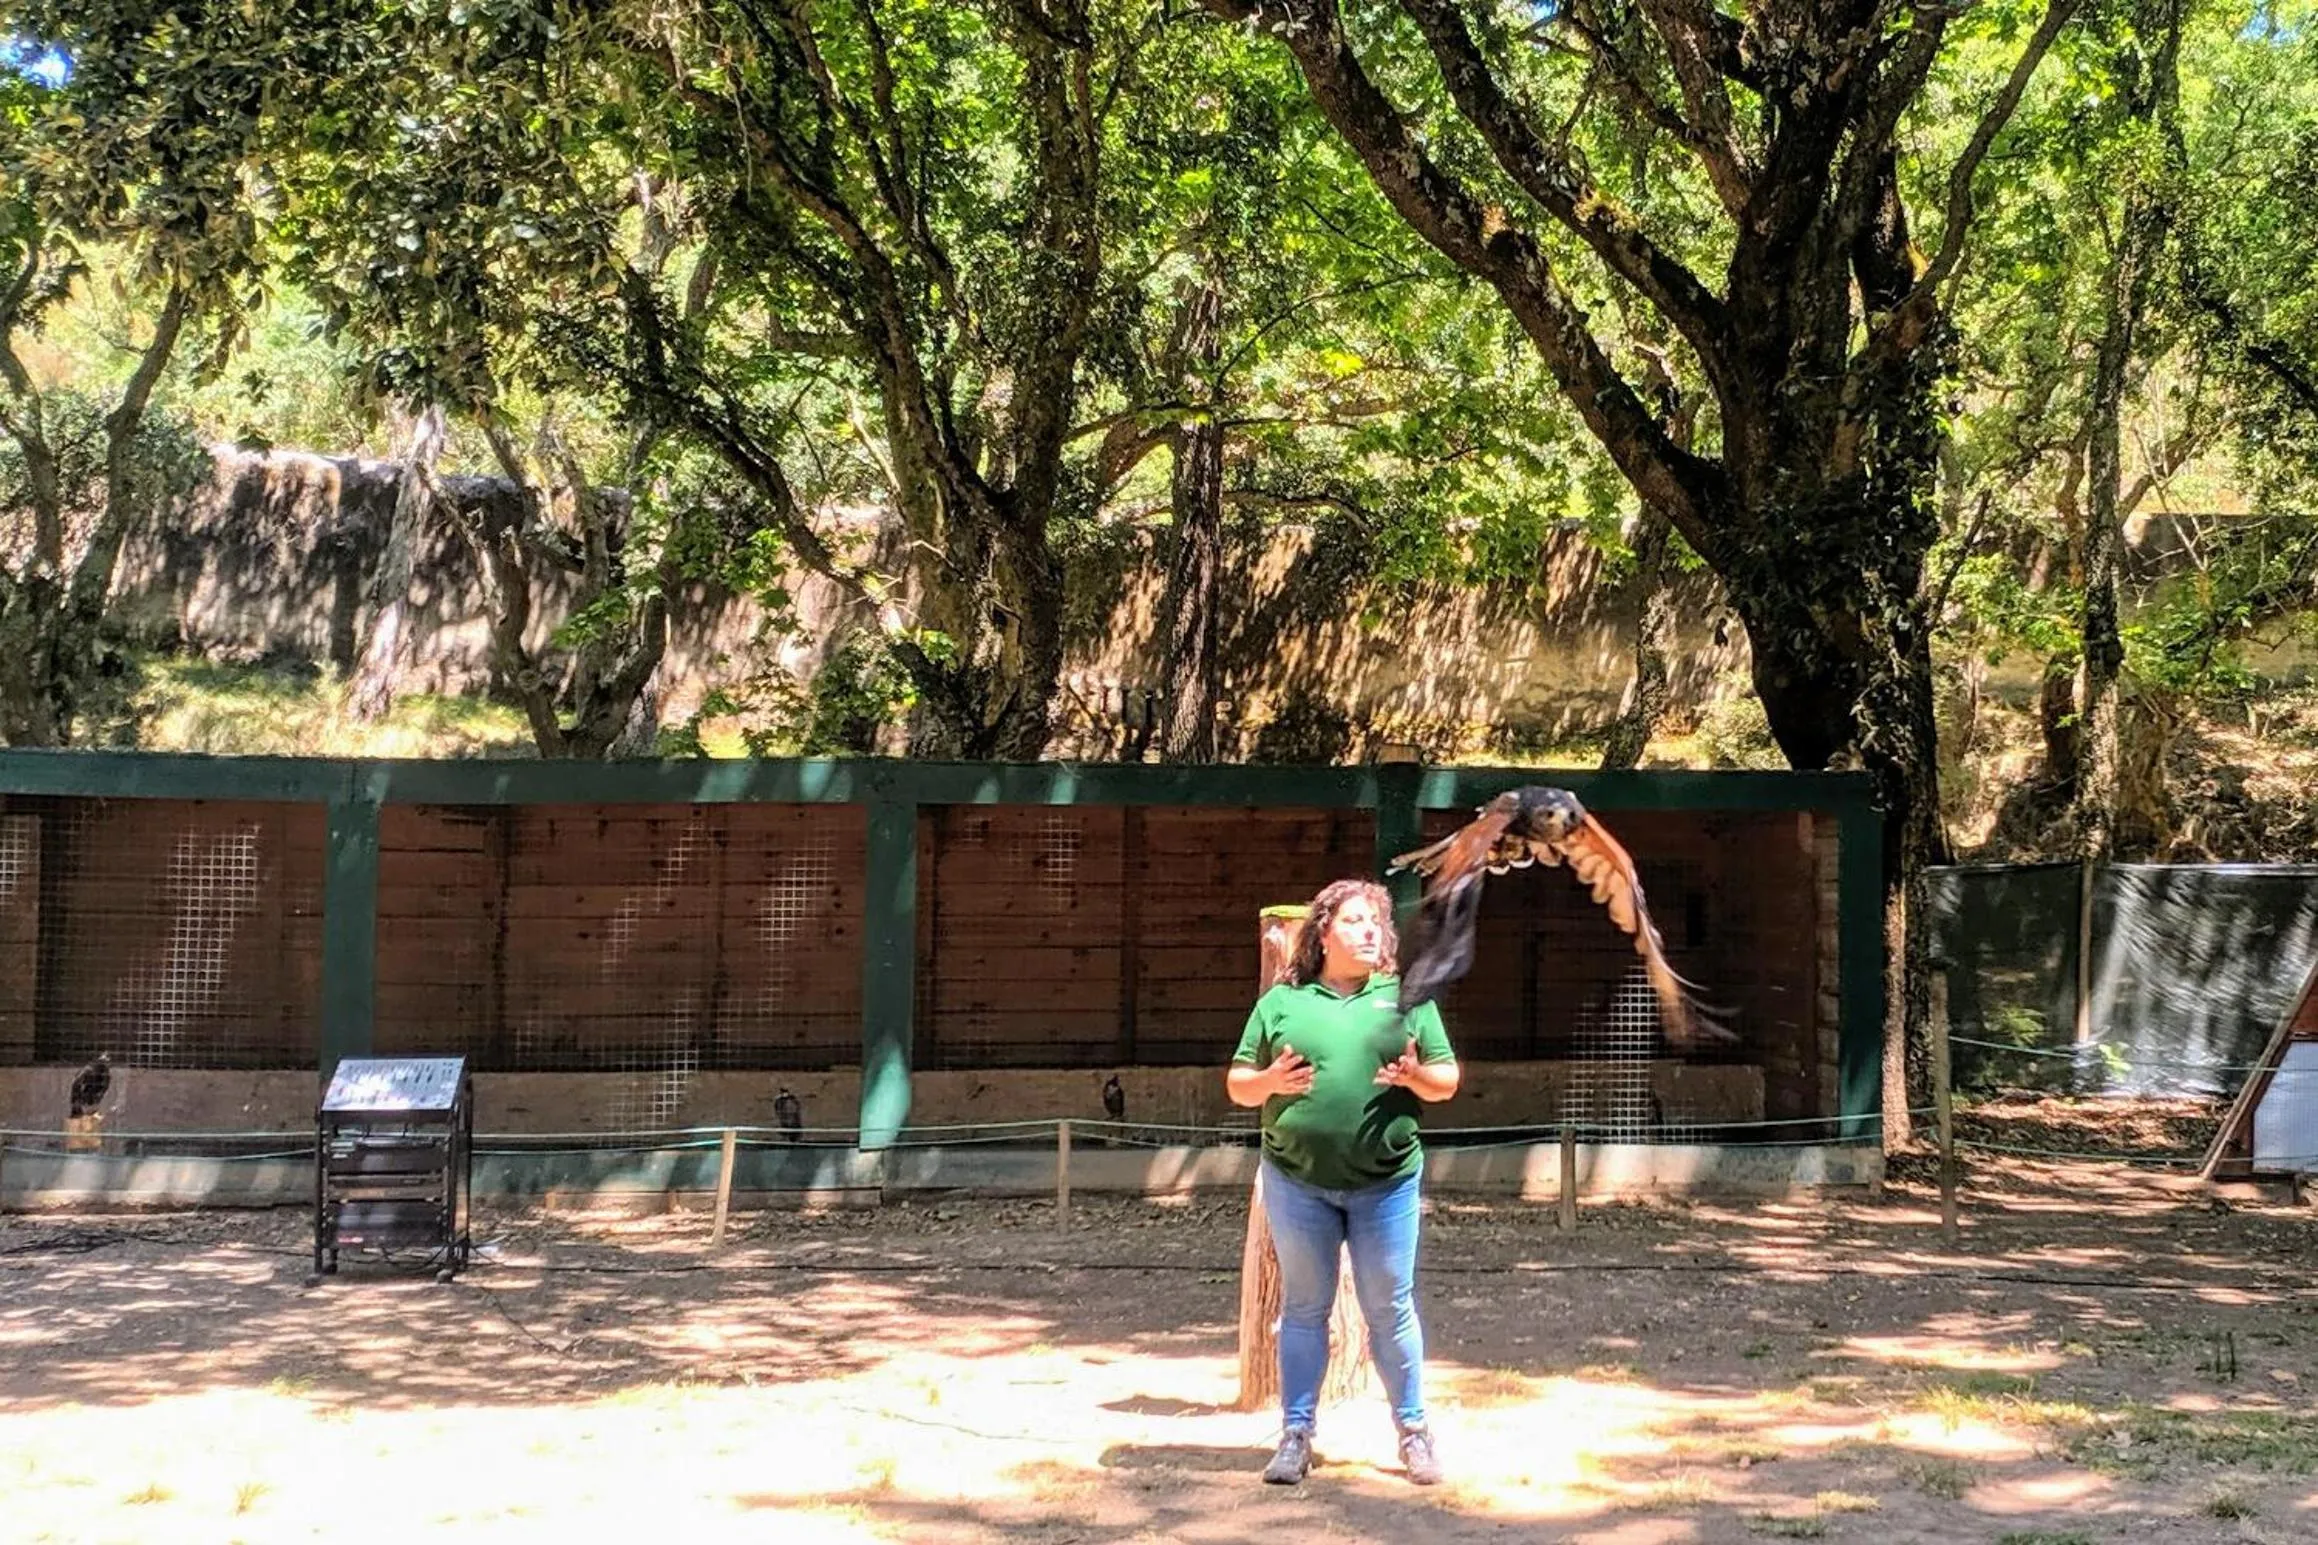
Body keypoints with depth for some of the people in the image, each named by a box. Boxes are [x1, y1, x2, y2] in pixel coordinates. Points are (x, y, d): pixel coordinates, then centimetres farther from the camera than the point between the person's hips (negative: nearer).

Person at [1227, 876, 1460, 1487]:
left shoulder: (1406, 996, 6)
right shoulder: (1282, 1001, 5)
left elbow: (1447, 1080, 7)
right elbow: (1237, 1085, 8)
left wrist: (1416, 1076, -15)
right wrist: (1270, 1081, -14)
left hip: (1385, 1182, 0)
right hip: (1296, 1182, 0)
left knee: (1390, 1310, 5)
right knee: (1303, 1309, 7)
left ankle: (1413, 1431, 16)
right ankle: (1296, 1435, 14)